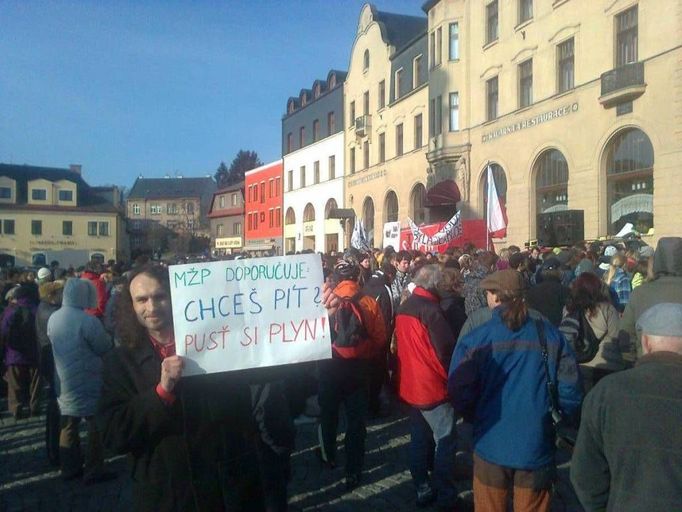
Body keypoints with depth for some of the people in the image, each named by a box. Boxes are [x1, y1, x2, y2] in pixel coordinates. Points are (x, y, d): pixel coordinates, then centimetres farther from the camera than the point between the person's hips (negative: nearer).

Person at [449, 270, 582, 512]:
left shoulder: (474, 340, -12)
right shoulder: (550, 335, -6)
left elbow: (460, 395, -12)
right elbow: (570, 391, -7)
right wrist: (551, 417, 11)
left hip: (491, 445, -1)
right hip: (537, 447, 2)